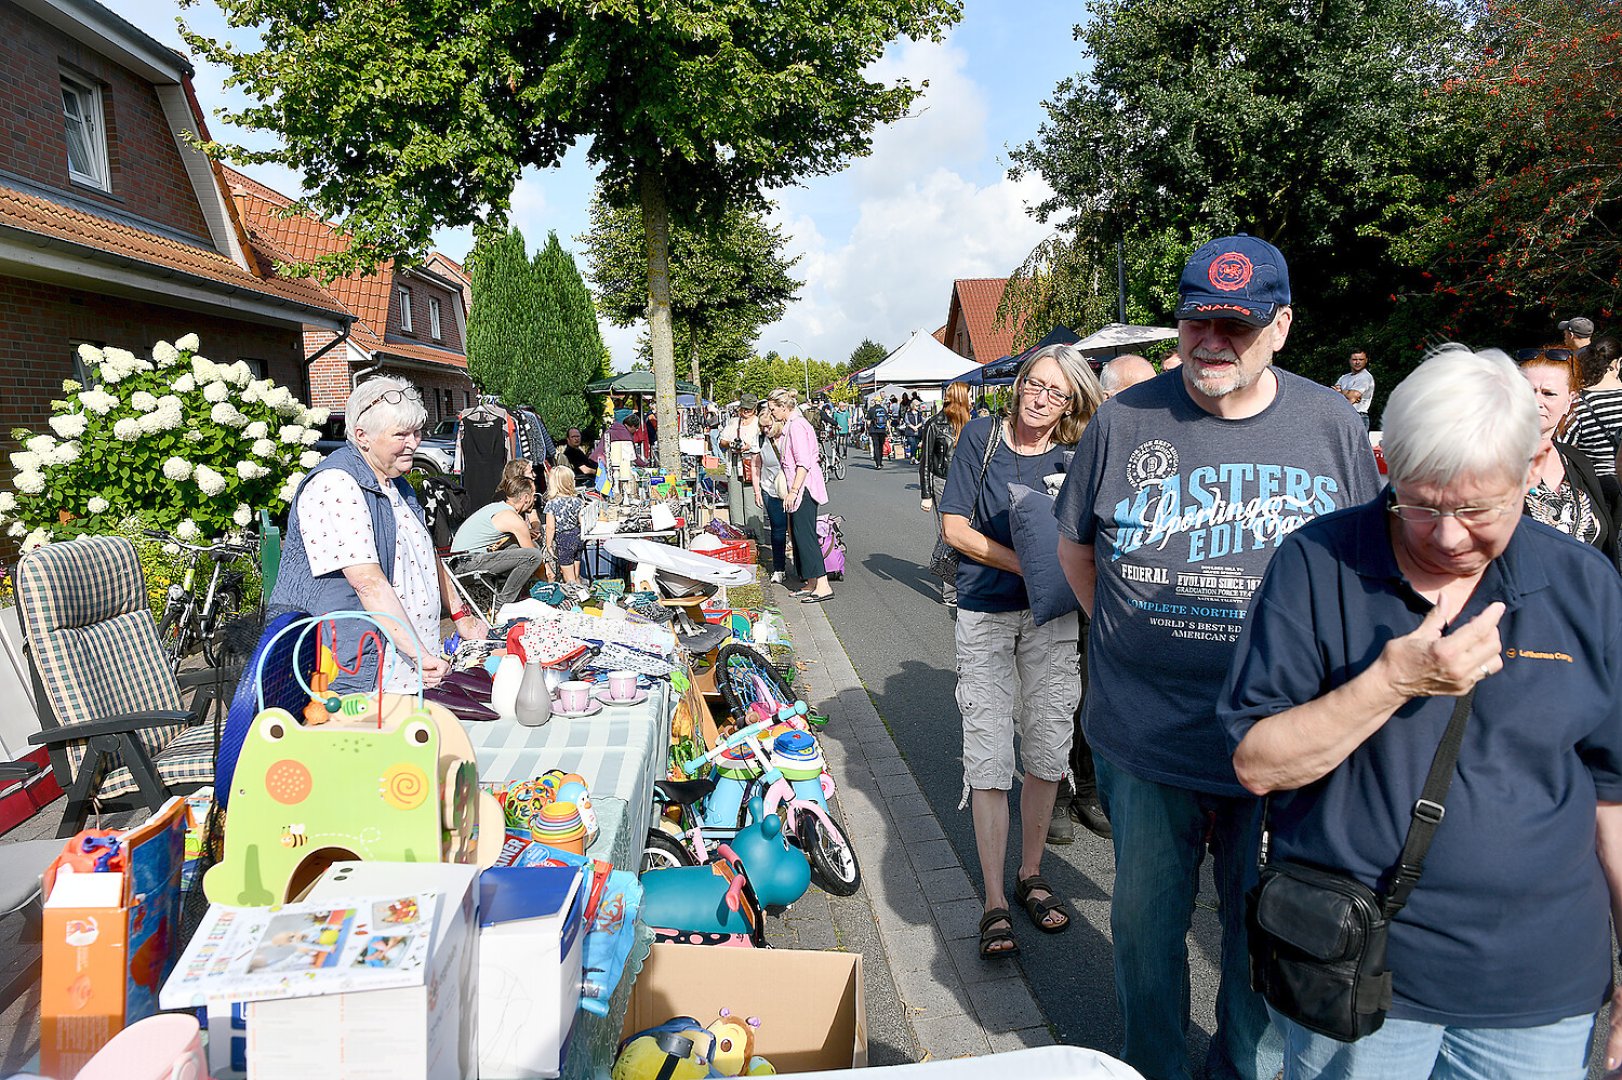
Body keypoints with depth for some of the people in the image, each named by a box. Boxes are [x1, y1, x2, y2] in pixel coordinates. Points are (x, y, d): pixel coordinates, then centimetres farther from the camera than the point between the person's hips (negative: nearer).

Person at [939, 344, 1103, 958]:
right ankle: (994, 901, 9)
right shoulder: (981, 437, 0)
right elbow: (955, 527, -5)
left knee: (1047, 750, 7)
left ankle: (1031, 874, 28)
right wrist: (1026, 563, -14)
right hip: (984, 614, -2)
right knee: (988, 758, -3)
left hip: (1050, 615, 2)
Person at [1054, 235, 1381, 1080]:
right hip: (1143, 737, 0)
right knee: (1146, 921, 17)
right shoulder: (1124, 421, -3)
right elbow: (1075, 545, 10)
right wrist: (1129, 634, 4)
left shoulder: (1332, 426, -1)